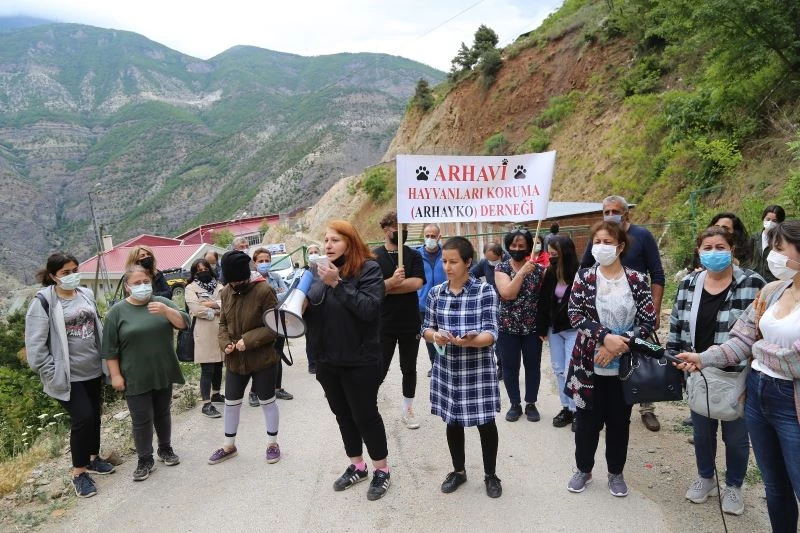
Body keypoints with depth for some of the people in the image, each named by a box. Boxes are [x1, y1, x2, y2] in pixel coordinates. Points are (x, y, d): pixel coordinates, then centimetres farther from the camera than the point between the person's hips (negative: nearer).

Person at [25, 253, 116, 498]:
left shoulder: (86, 294, 5)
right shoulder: (43, 302, -12)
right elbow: (35, 344, -13)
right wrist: (51, 374, -16)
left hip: (93, 370, 6)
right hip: (67, 375, -6)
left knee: (94, 415, 15)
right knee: (82, 418, -10)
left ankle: (92, 458, 35)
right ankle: (79, 473, 7)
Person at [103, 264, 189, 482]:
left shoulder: (162, 302, 1)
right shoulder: (117, 311, -5)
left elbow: (184, 322, -10)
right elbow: (110, 348, -3)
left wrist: (166, 311, -26)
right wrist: (115, 375, -6)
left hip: (163, 373, 2)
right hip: (135, 378, -2)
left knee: (162, 413, 16)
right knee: (141, 420, 2)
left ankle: (165, 449, 33)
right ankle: (145, 460, 17)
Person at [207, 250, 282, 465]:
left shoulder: (264, 290, -18)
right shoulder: (226, 292, 0)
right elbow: (223, 323, 12)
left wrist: (248, 341, -23)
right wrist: (224, 342, -7)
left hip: (262, 358, -5)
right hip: (235, 360, 5)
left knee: (267, 401, 10)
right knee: (231, 402, 15)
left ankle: (272, 443, 29)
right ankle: (229, 445, 34)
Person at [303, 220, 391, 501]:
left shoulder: (368, 268, -11)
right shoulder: (321, 270, 6)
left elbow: (369, 308, -24)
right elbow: (309, 307, 14)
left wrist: (338, 283, -27)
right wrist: (300, 303, -9)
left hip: (359, 360, -6)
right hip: (327, 359, 6)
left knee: (365, 415, 5)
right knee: (343, 415, 17)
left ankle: (382, 470, 23)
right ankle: (356, 466, 34)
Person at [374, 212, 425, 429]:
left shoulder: (414, 255, 2)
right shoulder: (374, 257, -3)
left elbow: (417, 283, -14)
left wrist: (386, 287, -15)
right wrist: (392, 280, -26)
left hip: (410, 323, 3)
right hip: (384, 324, -2)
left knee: (409, 368, 14)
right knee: (379, 370, 0)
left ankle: (407, 409, 30)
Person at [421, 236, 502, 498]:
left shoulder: (485, 291, -11)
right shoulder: (435, 293, 1)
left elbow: (491, 333, -15)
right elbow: (426, 328, 5)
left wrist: (471, 340, -35)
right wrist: (435, 335, -18)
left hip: (478, 369, -3)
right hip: (446, 368, 4)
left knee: (485, 422, 8)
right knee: (453, 421, 16)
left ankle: (490, 475, 29)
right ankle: (458, 471, 36)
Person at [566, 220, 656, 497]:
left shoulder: (636, 279, -2)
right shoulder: (584, 277, -2)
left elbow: (648, 321, -7)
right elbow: (575, 315, -10)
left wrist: (619, 344, -19)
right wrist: (606, 336, -23)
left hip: (624, 366, 0)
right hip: (589, 364, 0)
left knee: (619, 421, 13)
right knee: (587, 420, 10)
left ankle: (616, 473, 33)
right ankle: (584, 469, 31)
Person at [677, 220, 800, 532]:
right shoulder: (771, 291, 6)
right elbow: (741, 339, 3)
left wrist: (759, 348, -10)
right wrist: (702, 358, -8)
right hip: (756, 395, 6)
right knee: (774, 487, 21)